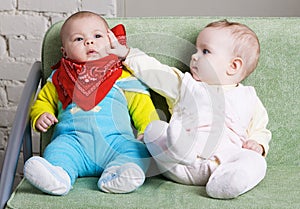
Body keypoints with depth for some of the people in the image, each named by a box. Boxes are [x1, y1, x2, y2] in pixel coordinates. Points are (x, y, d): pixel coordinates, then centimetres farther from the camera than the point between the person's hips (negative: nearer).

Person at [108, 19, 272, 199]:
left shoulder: (249, 99, 20)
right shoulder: (185, 85, 24)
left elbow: (260, 130, 26)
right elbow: (154, 72, 23)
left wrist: (257, 144, 4)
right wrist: (127, 53, 21)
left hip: (222, 162, -1)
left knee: (256, 162, -29)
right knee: (154, 128, -22)